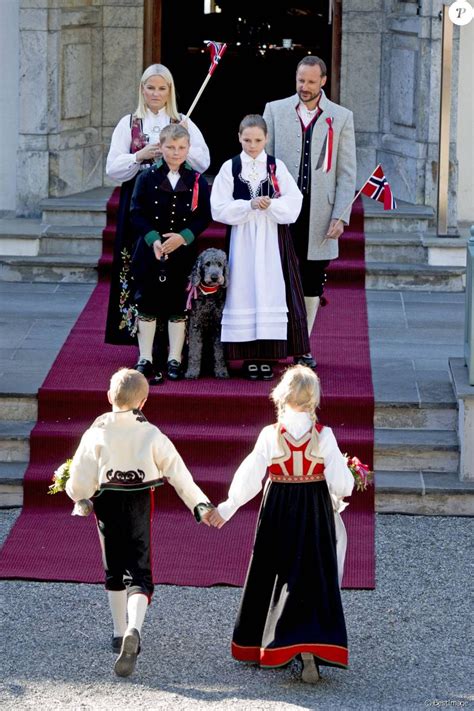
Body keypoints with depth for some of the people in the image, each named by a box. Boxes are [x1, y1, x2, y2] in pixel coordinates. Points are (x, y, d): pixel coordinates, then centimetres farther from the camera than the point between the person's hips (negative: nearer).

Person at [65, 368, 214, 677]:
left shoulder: (96, 433, -6)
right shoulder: (151, 434, -5)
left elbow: (80, 484, -7)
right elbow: (178, 473, -5)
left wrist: (78, 494, 16)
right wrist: (201, 505, 0)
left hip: (107, 505, 1)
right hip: (140, 504, -1)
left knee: (114, 571, 20)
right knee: (138, 573, -3)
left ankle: (120, 634, 30)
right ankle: (133, 631, -29)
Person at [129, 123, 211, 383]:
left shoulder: (197, 181, 2)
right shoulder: (147, 178, -1)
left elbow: (204, 216, 0)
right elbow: (137, 214, -4)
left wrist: (183, 237, -15)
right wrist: (153, 239, -18)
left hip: (184, 253, 1)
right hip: (150, 252, -1)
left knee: (178, 308, 6)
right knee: (147, 305, 3)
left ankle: (174, 361, 14)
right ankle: (145, 360, 10)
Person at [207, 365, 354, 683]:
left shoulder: (270, 435, -8)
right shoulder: (324, 435, -8)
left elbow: (249, 475, -5)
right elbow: (340, 479, -6)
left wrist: (228, 507, 5)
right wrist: (339, 499, 15)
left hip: (278, 511, 1)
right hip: (316, 511, -1)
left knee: (274, 574, 15)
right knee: (313, 579, 0)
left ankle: (261, 645, 27)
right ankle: (310, 648, -15)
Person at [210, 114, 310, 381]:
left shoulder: (277, 167, 4)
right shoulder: (230, 168, 3)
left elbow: (294, 203, -5)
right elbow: (220, 208, -5)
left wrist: (270, 205, -21)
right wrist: (250, 205, -16)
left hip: (273, 241, 0)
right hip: (243, 241, 0)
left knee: (271, 294, -2)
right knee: (246, 293, -1)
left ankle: (267, 355, 3)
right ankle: (250, 357, 4)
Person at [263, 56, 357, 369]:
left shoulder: (341, 117, 6)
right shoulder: (275, 110, 7)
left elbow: (347, 173, 4)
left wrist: (340, 217, -5)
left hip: (319, 214, 0)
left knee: (311, 285, 5)